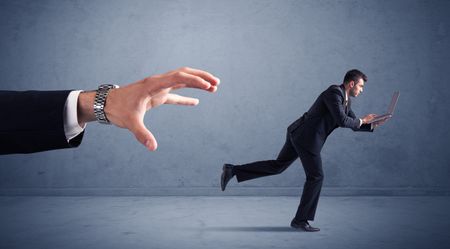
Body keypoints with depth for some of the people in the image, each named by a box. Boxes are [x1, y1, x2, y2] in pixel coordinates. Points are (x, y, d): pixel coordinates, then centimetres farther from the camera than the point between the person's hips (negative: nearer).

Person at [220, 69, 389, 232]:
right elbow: (341, 121, -22)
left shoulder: (346, 101, 18)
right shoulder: (334, 92, -13)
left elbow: (353, 124, 22)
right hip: (306, 137, -10)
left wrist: (373, 125, 9)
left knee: (277, 166, 14)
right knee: (316, 177, -1)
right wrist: (362, 121, -6)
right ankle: (300, 220, 9)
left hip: (299, 134, 10)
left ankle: (233, 170, 12)